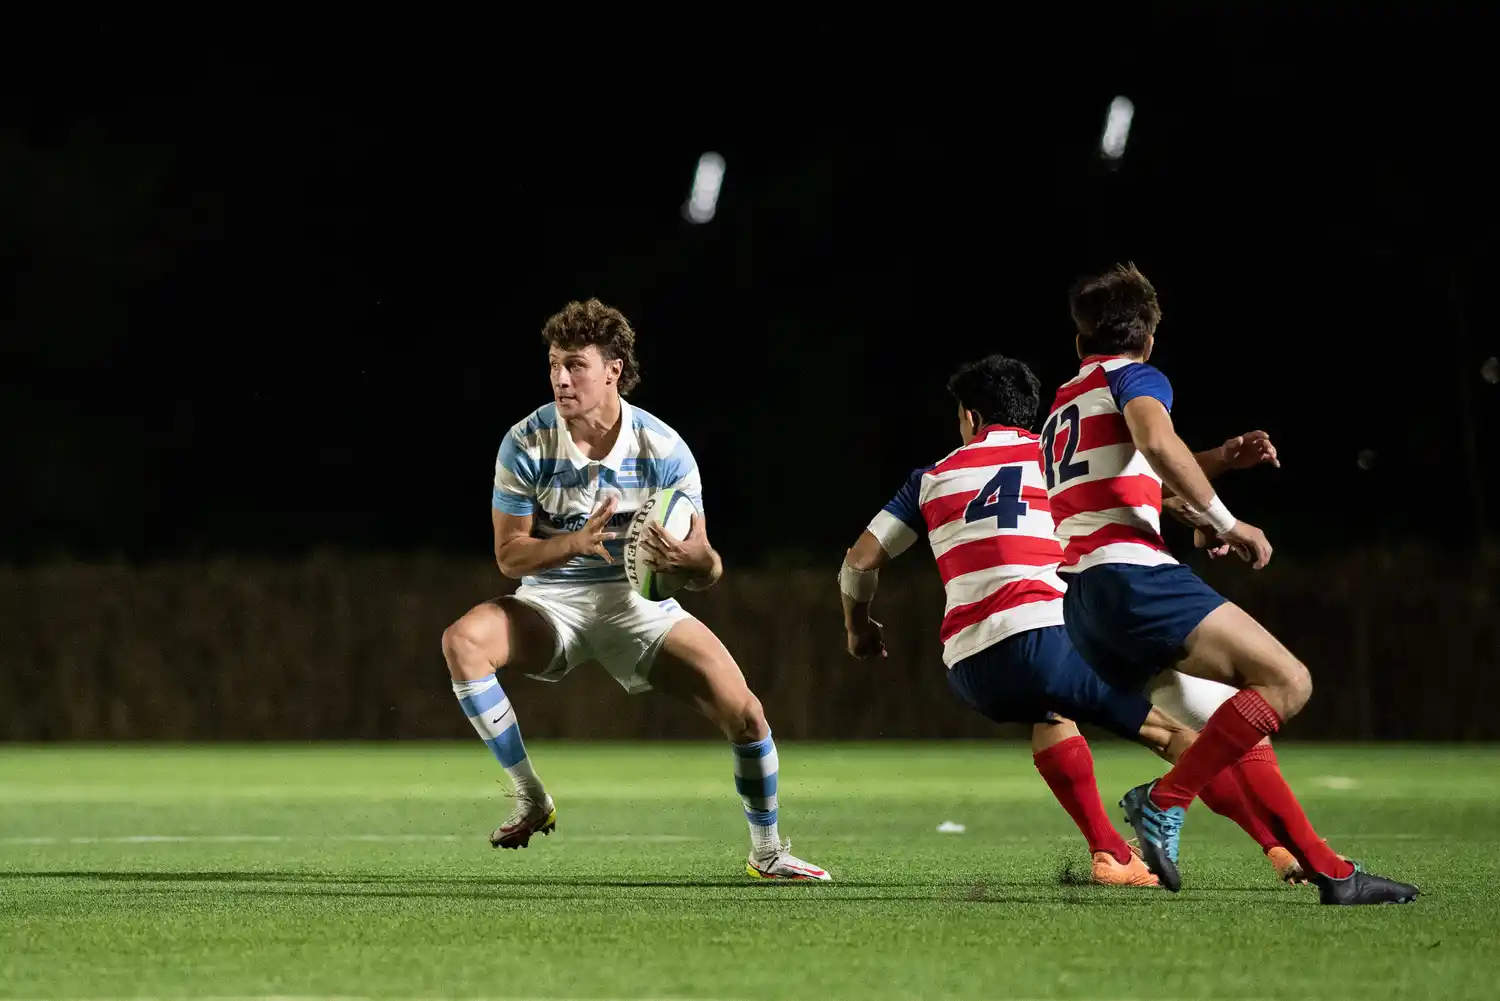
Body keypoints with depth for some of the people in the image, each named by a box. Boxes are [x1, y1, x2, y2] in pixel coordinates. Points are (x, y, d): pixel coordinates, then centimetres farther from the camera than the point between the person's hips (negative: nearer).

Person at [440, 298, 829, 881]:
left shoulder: (662, 448, -11)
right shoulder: (527, 444, -12)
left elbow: (707, 569, -8)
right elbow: (509, 554, -11)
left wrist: (690, 560, -34)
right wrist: (577, 540, -31)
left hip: (639, 606, 0)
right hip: (552, 604, 0)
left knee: (744, 715, -14)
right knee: (463, 641, -32)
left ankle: (767, 852, 13)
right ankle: (530, 797, -19)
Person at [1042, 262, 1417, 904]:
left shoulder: (1058, 409, 29)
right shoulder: (1135, 375, 4)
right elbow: (1157, 442, -18)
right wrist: (1223, 523, -10)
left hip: (1079, 599, 9)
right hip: (1131, 573, -9)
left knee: (1236, 724, 11)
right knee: (1286, 682, -12)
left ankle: (1329, 872, 5)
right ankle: (1165, 801, -20)